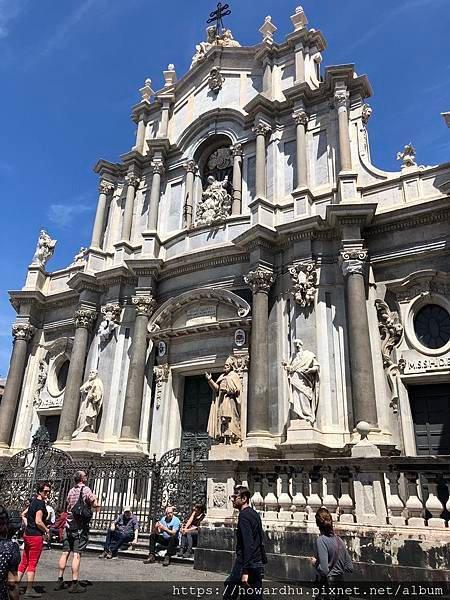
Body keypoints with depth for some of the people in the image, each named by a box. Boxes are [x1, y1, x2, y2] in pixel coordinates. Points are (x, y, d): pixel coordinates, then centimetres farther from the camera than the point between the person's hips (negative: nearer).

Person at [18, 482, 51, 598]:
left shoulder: (33, 501, 11)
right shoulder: (41, 503, -17)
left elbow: (23, 514, 21)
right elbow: (38, 522, -21)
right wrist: (47, 530, -7)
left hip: (27, 534, 9)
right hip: (36, 536, -9)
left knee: (24, 562, 16)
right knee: (32, 563, 0)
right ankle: (29, 590, 7)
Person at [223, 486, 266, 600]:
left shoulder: (244, 515, -14)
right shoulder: (255, 514, 13)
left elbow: (248, 544, -23)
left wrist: (245, 571, -25)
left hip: (247, 564, -8)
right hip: (258, 565, 8)